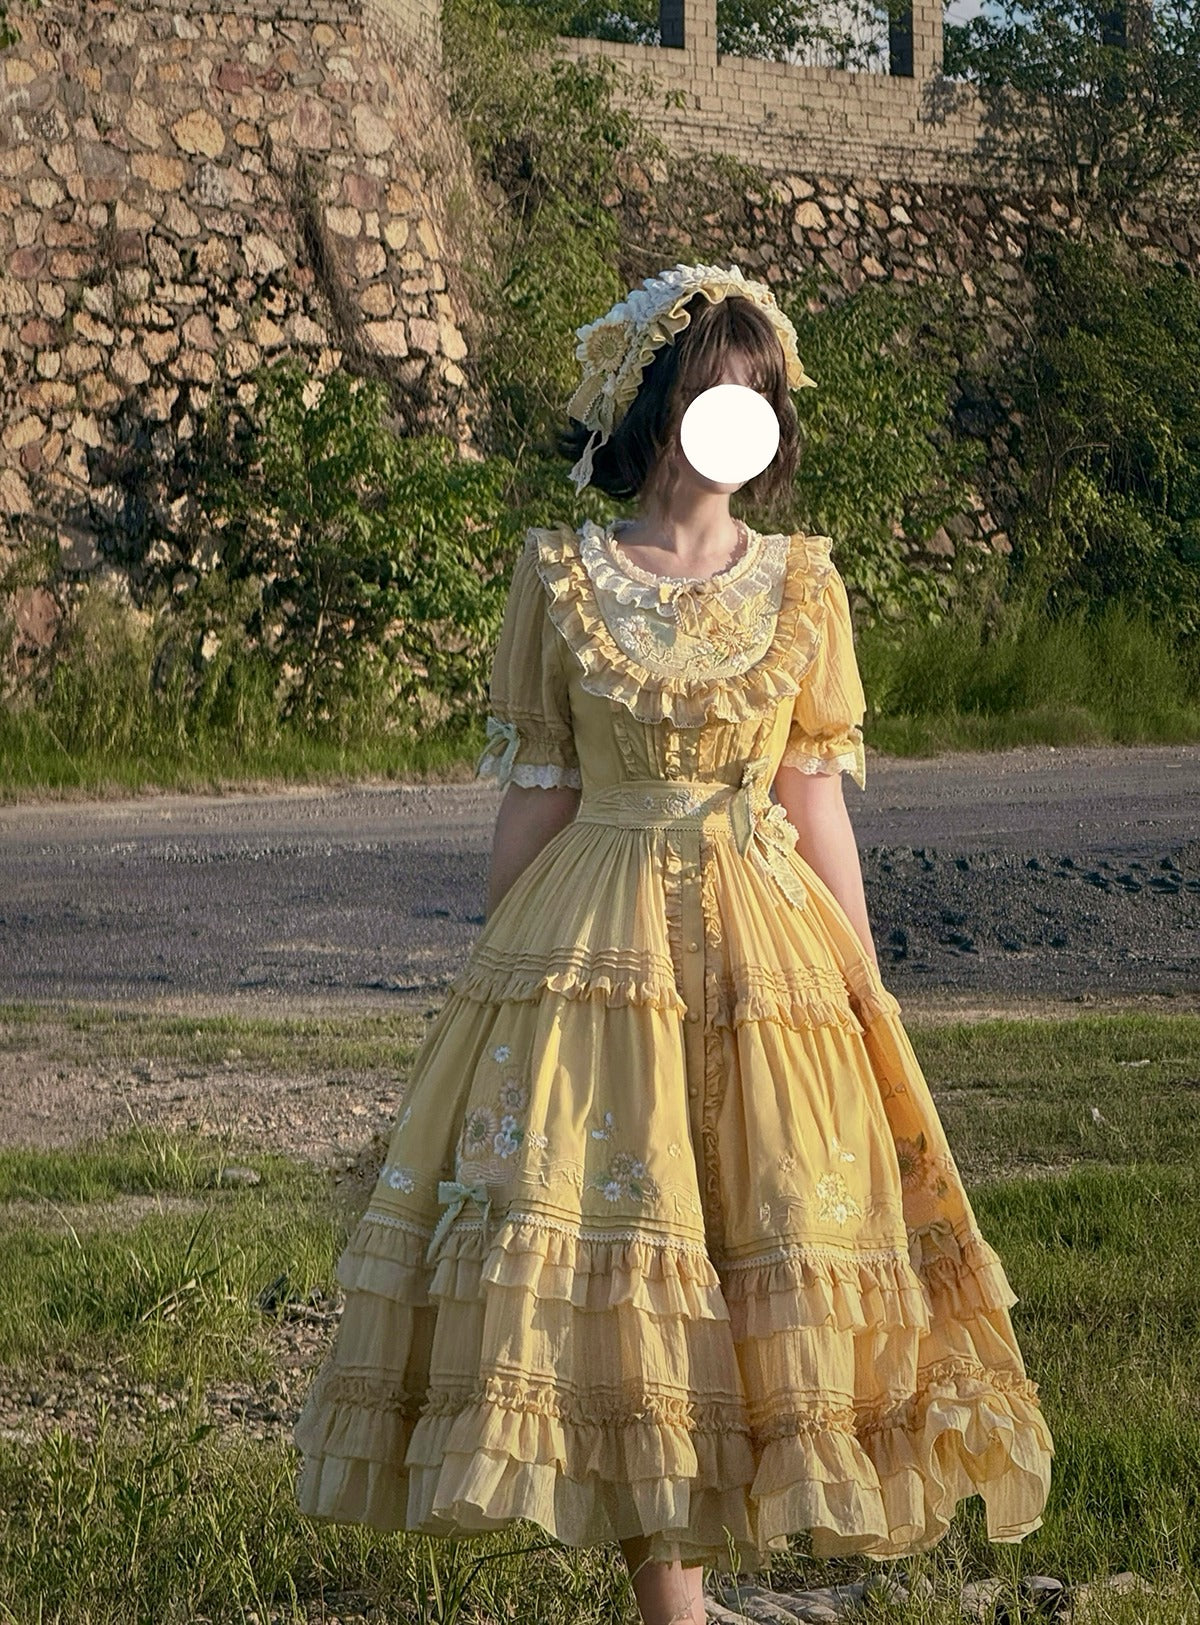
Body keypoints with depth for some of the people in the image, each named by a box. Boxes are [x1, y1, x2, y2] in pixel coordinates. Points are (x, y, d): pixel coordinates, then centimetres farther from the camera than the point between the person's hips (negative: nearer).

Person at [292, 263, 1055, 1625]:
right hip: (593, 950, -1)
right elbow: (535, 800, 3)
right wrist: (500, 979, 1)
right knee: (612, 1242, -3)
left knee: (759, 1252, 1)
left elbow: (817, 806, 7)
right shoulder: (560, 578, 1)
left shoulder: (801, 584, 4)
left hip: (766, 947, 2)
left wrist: (869, 996, 4)